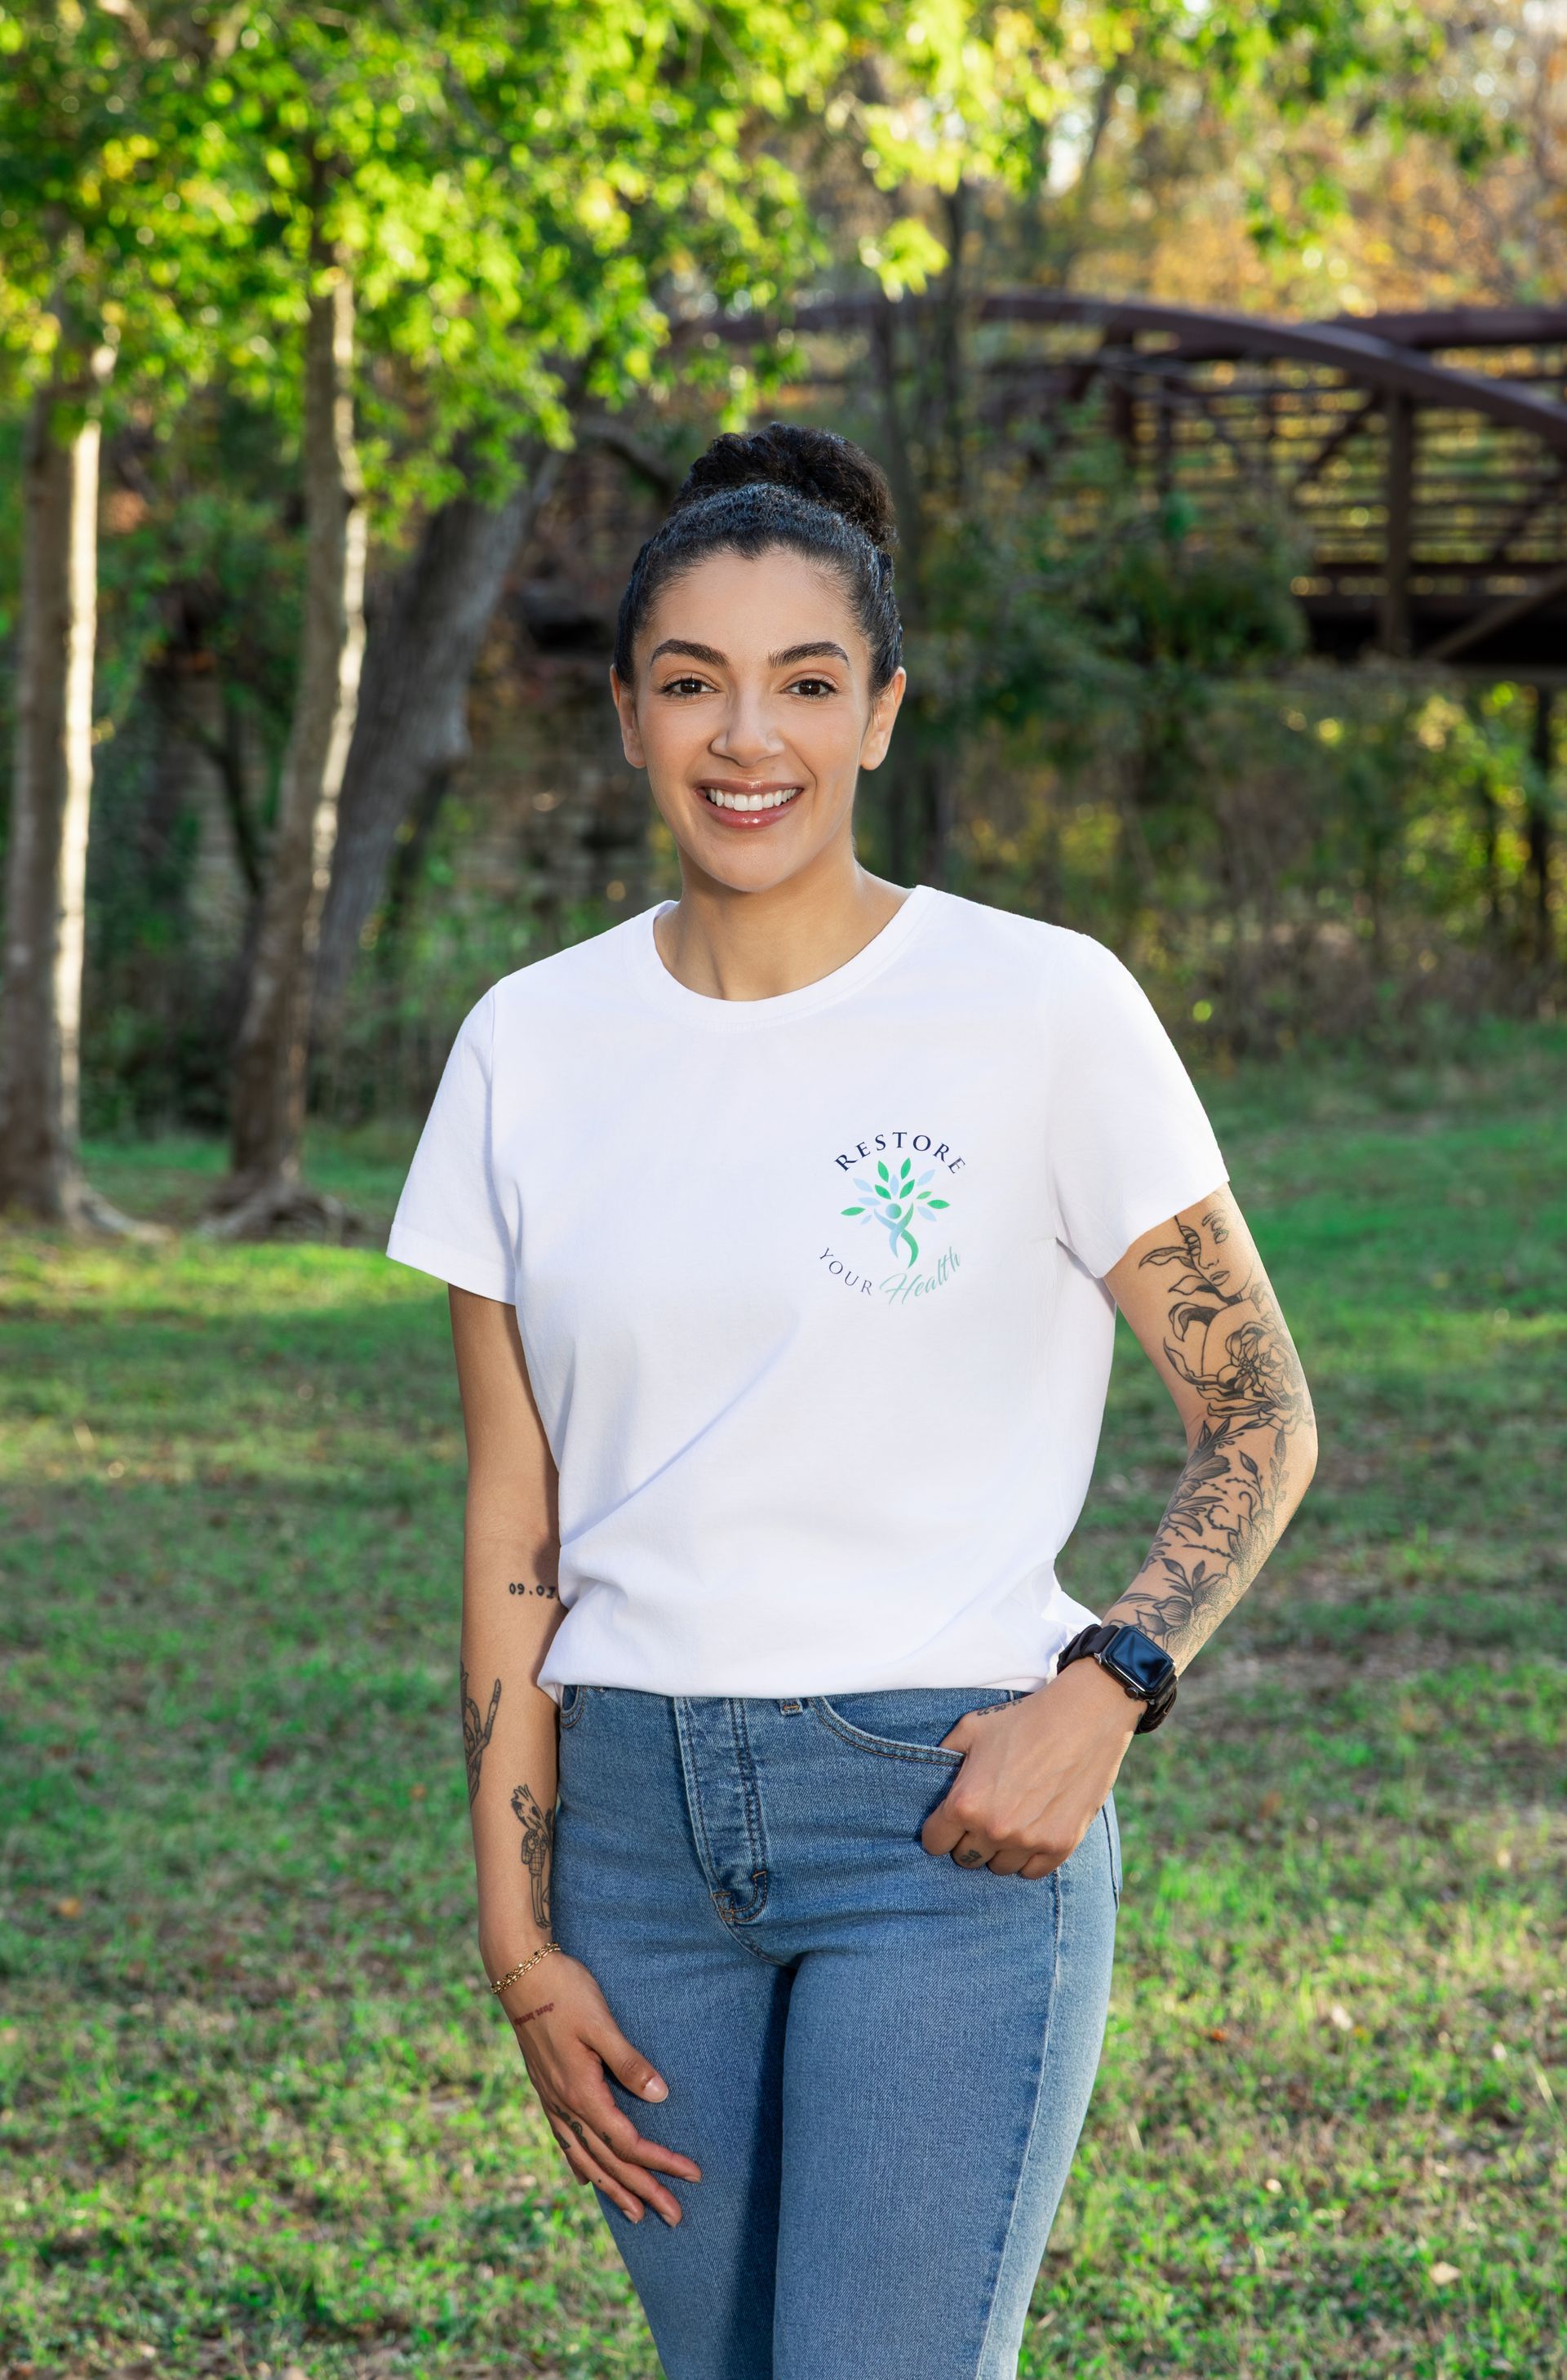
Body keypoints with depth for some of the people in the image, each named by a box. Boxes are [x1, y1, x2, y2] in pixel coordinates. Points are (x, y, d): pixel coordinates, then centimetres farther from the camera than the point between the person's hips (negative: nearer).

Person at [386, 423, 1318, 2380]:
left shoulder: (1042, 1008, -6)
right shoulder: (531, 1045, 4)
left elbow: (1259, 1427, 1)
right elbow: (512, 1528, 6)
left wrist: (1103, 1693, -14)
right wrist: (520, 1934, 3)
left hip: (951, 1814, -4)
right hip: (641, 1821, 4)